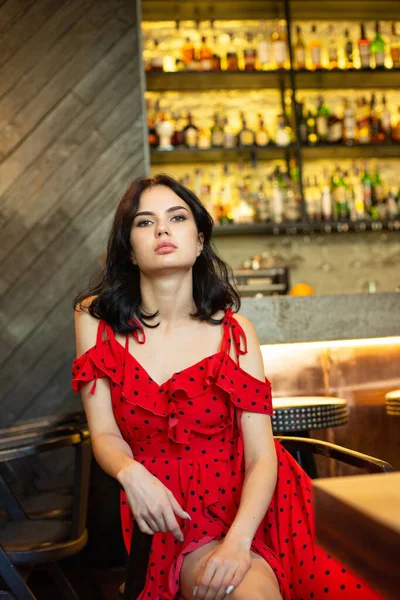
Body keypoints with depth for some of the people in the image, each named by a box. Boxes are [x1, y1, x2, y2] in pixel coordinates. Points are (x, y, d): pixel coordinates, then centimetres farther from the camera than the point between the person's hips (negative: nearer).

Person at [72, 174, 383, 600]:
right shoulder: (96, 319, 1)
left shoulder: (234, 332, -2)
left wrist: (238, 540, -24)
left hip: (247, 507, 2)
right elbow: (104, 433, 0)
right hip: (169, 517, -1)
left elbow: (262, 455, -7)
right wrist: (132, 473, -22)